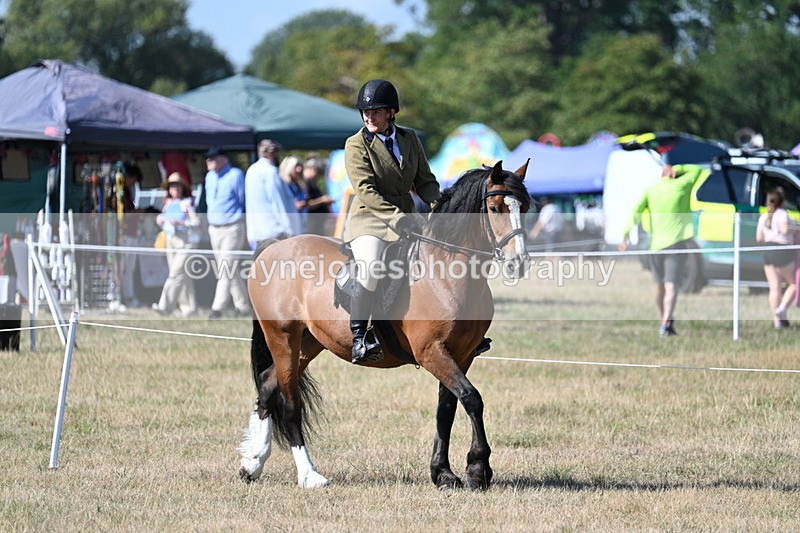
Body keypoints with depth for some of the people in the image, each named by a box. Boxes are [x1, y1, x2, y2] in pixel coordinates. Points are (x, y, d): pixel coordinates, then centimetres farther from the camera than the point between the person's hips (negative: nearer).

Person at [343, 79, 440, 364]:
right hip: (369, 219, -5)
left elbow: (425, 181, 12)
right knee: (371, 265, -33)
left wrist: (438, 205, -9)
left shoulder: (410, 139, 11)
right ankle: (358, 336, -30)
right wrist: (397, 216, -27)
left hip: (406, 219, 6)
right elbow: (365, 190, -15)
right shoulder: (357, 145, -5)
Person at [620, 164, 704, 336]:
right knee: (671, 286, -8)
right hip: (676, 243, -3)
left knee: (660, 285, 19)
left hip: (656, 244, 3)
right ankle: (666, 323, -23)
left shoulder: (650, 190, 7)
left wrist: (626, 236, -9)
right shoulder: (680, 186, 1)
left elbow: (636, 212, -5)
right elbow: (697, 170, 18)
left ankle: (664, 319, 32)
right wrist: (677, 169, 12)